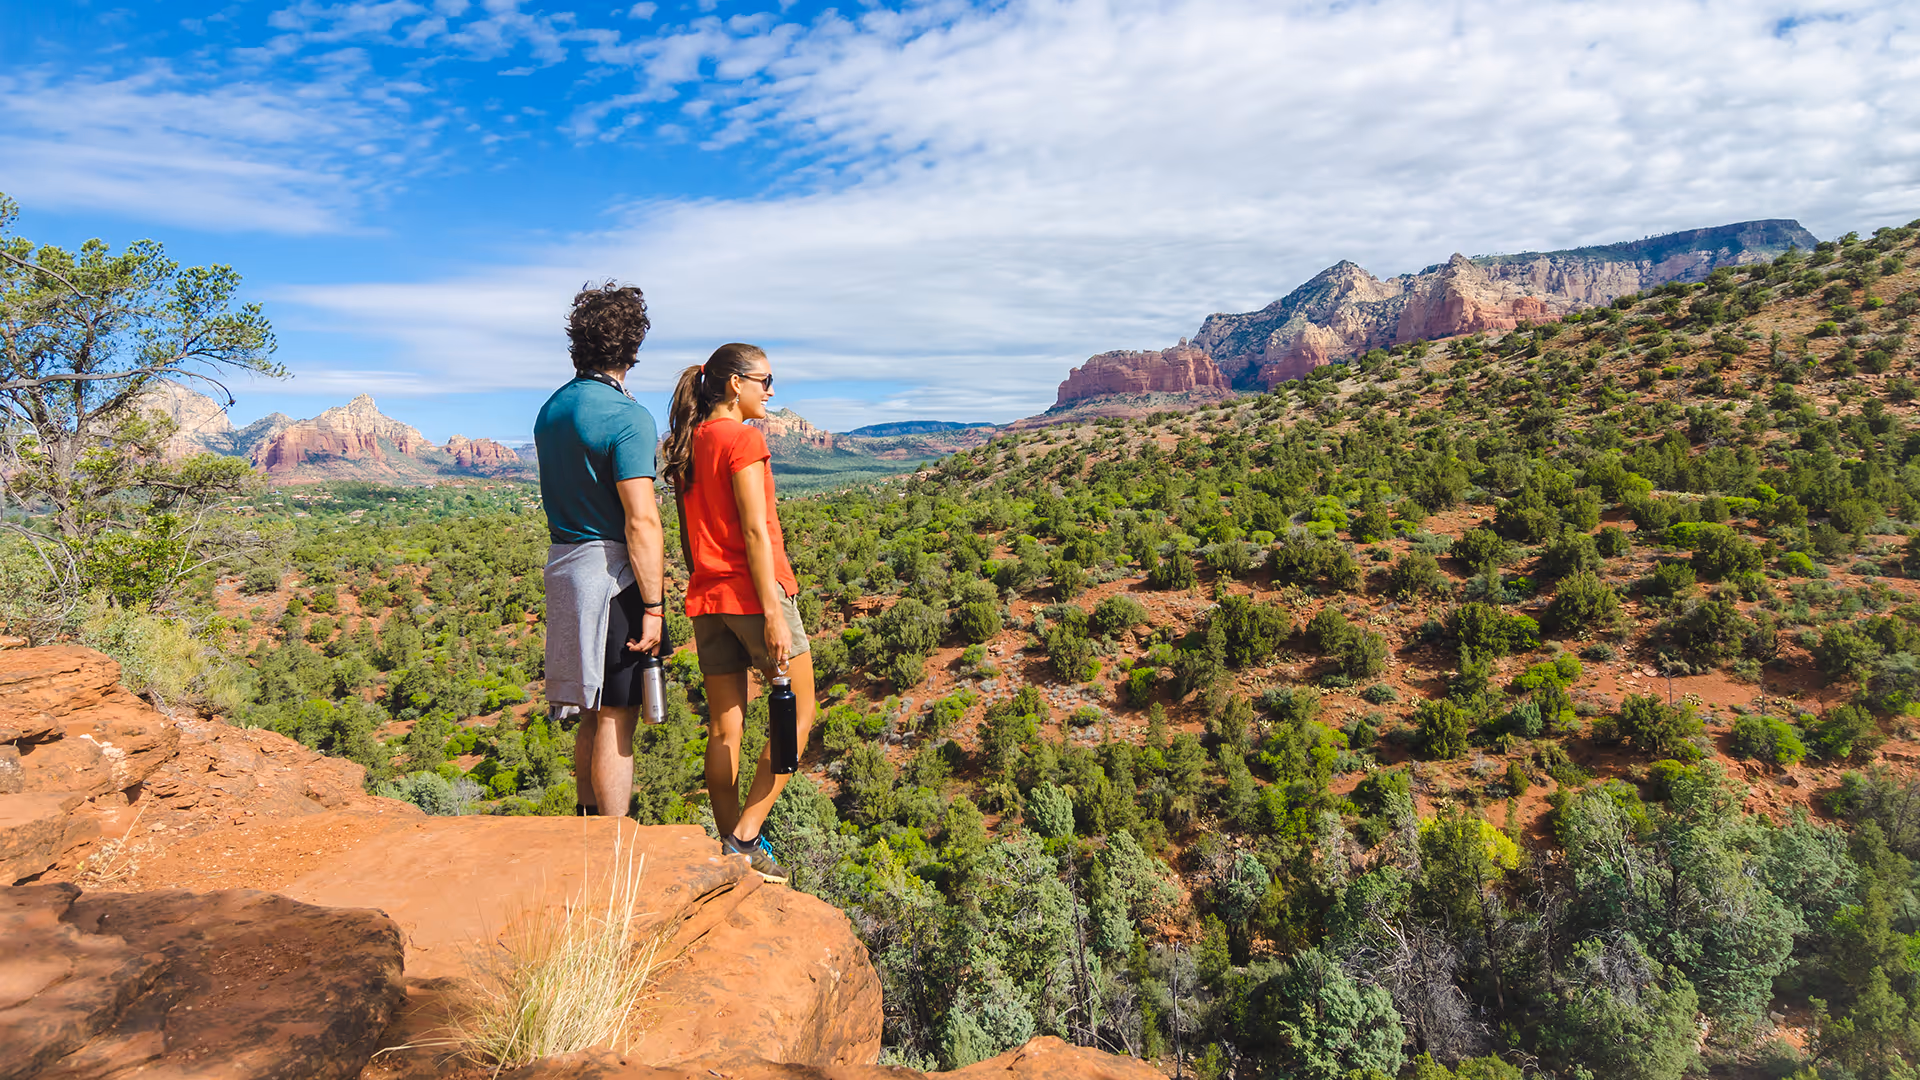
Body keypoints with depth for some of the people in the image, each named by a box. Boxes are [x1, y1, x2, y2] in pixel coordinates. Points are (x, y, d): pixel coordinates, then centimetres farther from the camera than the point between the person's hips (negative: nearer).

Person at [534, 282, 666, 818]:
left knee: (594, 711, 19)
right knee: (617, 717, 0)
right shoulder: (627, 417, -16)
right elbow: (641, 522, -21)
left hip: (564, 566, 9)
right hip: (613, 573, -8)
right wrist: (653, 606, -17)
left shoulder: (552, 408, 12)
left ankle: (585, 819, 31)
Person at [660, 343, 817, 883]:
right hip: (753, 591, -8)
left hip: (706, 597, 8)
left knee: (724, 726, 10)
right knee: (799, 712, 6)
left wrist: (704, 587, 20)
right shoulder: (742, 438, -10)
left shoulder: (689, 444, 13)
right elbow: (755, 531, -16)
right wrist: (774, 613, -17)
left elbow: (692, 535, 15)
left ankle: (731, 846, 17)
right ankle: (746, 837, 3)